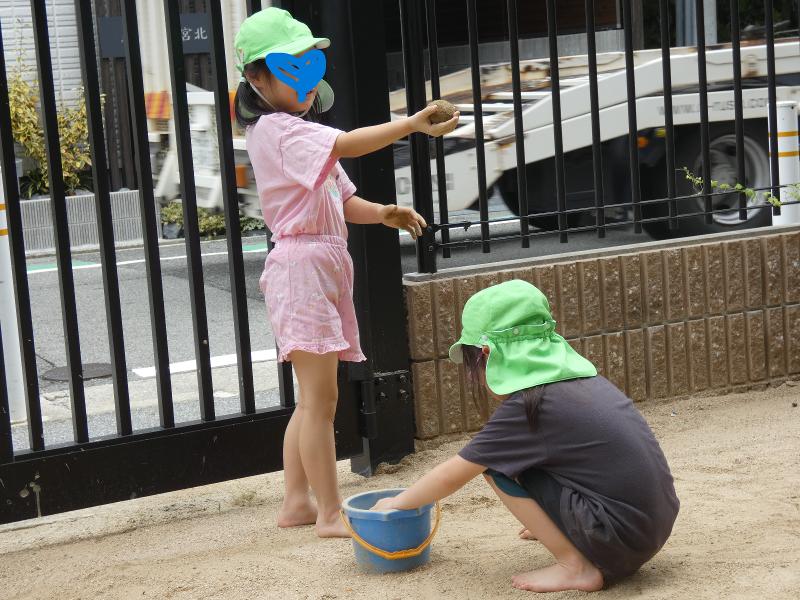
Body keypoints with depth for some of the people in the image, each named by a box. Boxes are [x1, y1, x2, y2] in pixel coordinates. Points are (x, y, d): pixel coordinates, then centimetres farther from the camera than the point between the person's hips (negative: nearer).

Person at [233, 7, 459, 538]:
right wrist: (413, 123, -38)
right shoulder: (275, 130, -12)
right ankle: (330, 514, -1)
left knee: (313, 397, 14)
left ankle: (297, 503, 22)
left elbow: (344, 201, 18)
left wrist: (383, 213, -1)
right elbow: (347, 145, -29)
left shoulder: (304, 130, 20)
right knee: (321, 397, -7)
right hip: (301, 263, -10)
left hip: (328, 265, 10)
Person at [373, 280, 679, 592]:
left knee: (498, 465, -2)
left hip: (622, 536, -8)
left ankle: (576, 566, -1)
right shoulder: (581, 378, 11)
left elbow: (451, 477, 0)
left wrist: (396, 503, 16)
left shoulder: (526, 406, -10)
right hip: (657, 526, 8)